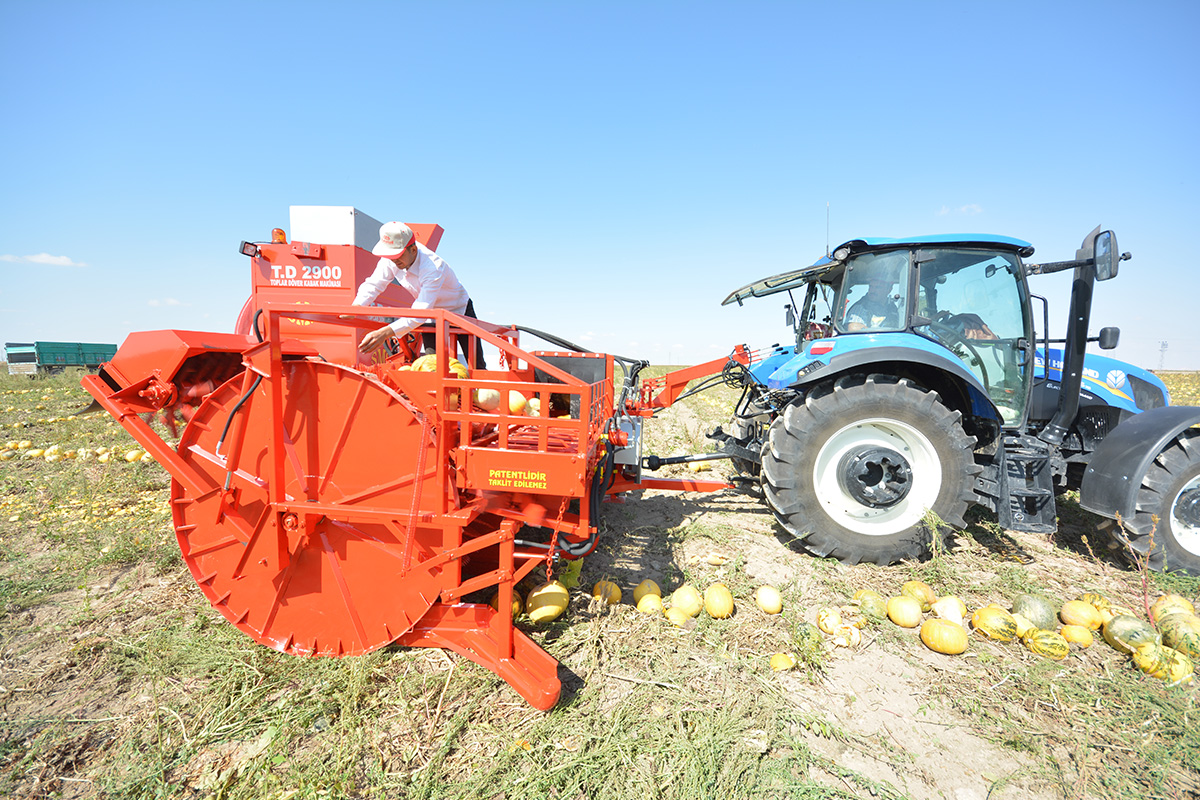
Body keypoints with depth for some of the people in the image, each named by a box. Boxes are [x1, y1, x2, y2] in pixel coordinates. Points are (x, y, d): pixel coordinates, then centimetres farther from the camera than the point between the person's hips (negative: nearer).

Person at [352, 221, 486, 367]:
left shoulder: (433, 268, -39)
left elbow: (421, 312, -45)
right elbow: (373, 285, -11)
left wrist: (384, 333, -54)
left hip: (460, 312, -5)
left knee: (477, 368, -3)